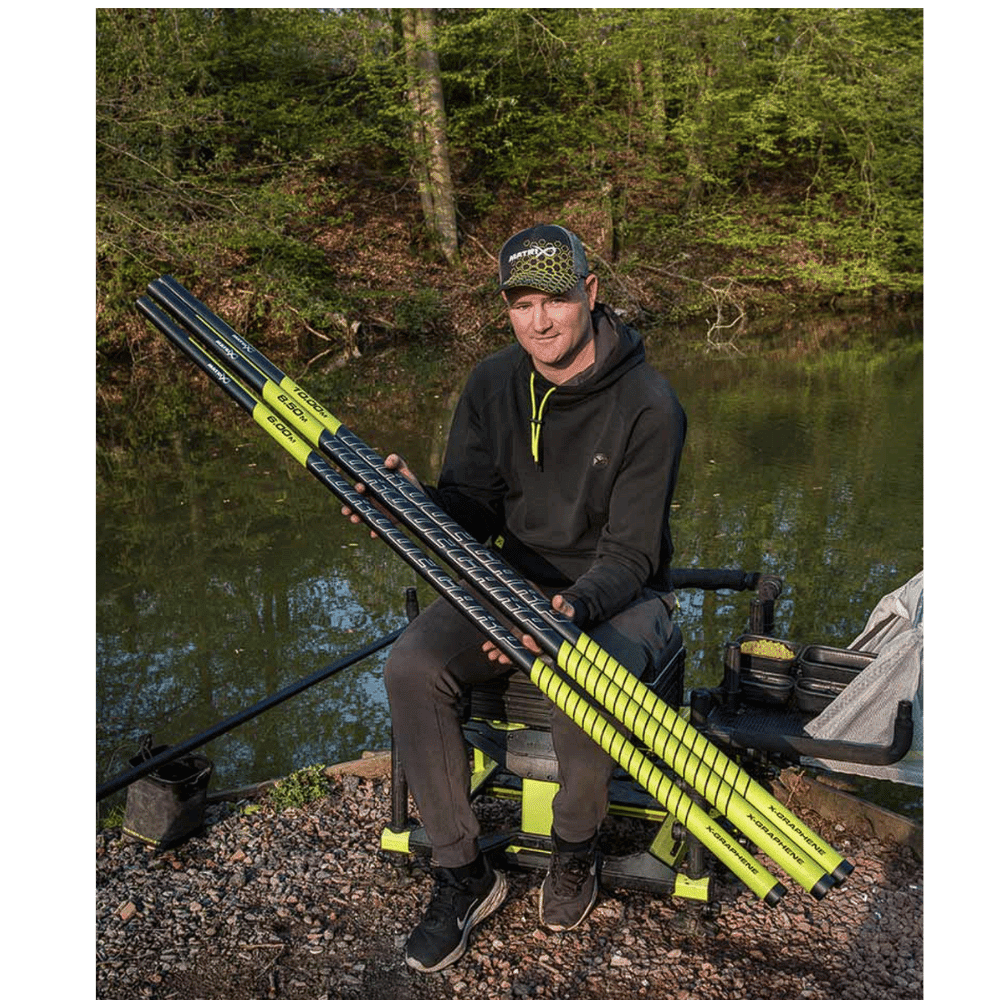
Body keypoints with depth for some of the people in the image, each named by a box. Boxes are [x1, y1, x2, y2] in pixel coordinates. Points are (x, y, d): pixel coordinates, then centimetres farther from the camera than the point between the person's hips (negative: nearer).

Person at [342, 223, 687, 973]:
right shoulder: (493, 385, -1)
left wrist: (575, 608, -38)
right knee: (413, 666, -22)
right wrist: (418, 499, -23)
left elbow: (630, 553, -18)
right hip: (516, 581, 4)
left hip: (618, 595, -4)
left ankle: (576, 849, 0)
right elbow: (475, 512, -1)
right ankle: (463, 873, -5)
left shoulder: (649, 404, -16)